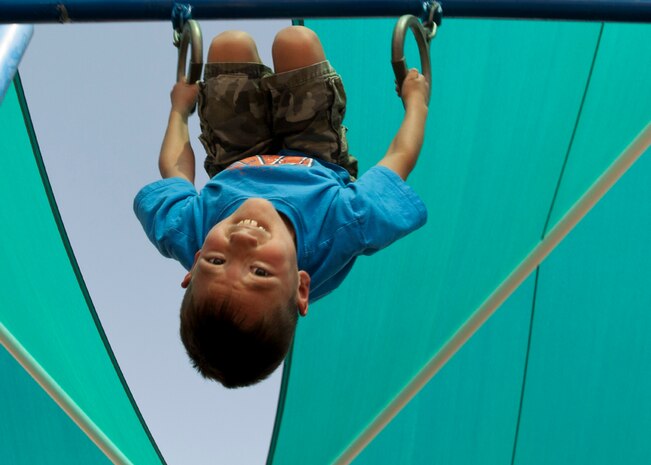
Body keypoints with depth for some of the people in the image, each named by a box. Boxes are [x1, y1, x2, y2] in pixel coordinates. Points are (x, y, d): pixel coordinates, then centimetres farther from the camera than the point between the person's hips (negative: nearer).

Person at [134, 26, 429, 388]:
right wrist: (416, 99, -8)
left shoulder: (183, 232, -50)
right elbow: (399, 158, -30)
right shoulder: (346, 230, -54)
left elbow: (174, 169, -23)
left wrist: (181, 107, 0)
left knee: (232, 43, 9)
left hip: (232, 169, 1)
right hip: (322, 166, -1)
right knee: (296, 39, 3)